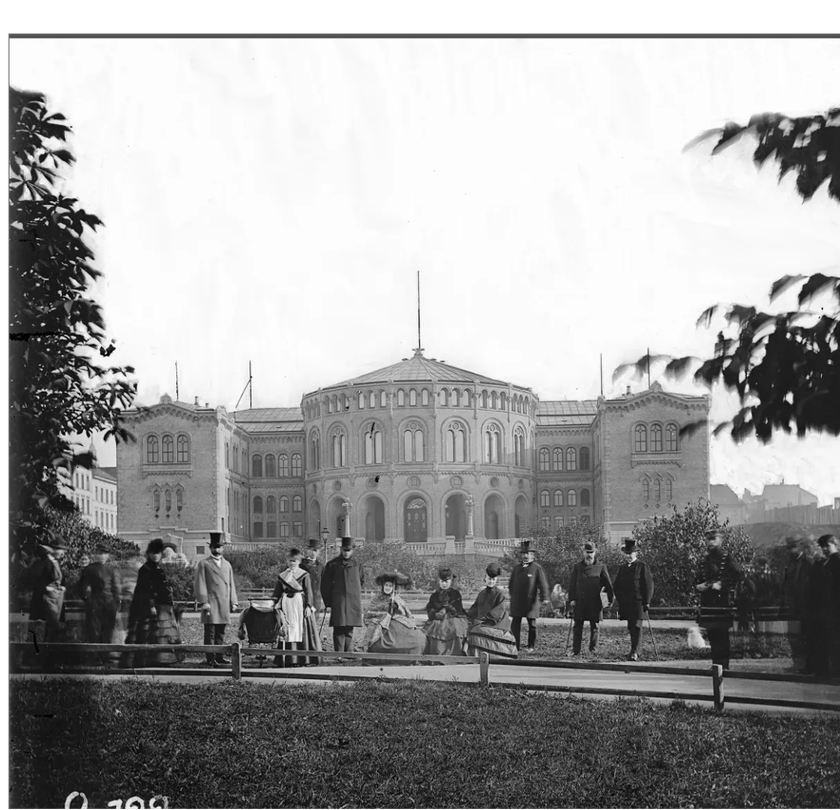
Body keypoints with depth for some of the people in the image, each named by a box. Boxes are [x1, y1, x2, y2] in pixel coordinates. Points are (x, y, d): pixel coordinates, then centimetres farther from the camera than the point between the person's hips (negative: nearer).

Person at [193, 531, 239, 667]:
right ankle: (211, 659, -6)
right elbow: (199, 584, -4)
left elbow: (231, 584, 20)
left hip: (224, 604, 5)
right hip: (211, 604, -5)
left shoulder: (227, 565, 19)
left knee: (221, 632, 9)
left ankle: (219, 656, 14)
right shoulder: (204, 564, 2)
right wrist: (203, 602, -12)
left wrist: (233, 602, 11)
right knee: (210, 632, -6)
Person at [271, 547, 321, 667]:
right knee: (286, 632, 0)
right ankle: (289, 659, 3)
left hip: (300, 605, -3)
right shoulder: (283, 576, 12)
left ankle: (302, 659, -3)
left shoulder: (305, 575, 2)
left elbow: (308, 592, -3)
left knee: (300, 631, -5)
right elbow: (277, 593, 13)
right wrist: (273, 602, 1)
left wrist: (308, 606, -12)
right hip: (286, 606, 3)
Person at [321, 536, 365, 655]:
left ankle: (349, 653, 9)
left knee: (349, 630, 5)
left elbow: (362, 581, 24)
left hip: (353, 602, 3)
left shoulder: (357, 564, 10)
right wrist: (328, 602, 1)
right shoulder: (332, 564, 2)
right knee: (339, 630, -8)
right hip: (338, 602, -3)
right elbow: (325, 584, 4)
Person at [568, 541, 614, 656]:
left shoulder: (600, 567, 5)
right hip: (579, 602, 1)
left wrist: (610, 599, -2)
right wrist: (571, 599, -3)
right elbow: (572, 584, 7)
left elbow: (608, 584, 5)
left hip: (595, 603, -1)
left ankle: (593, 650, 10)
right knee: (577, 626, 1)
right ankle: (575, 650, 4)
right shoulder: (577, 567, 9)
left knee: (594, 627, 3)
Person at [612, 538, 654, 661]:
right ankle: (635, 651, 20)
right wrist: (619, 599, 9)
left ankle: (635, 652, -18)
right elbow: (616, 585, 21)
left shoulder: (643, 567, -1)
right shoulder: (622, 568, 17)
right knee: (631, 628, 10)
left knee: (637, 627, -13)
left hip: (638, 602, -6)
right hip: (626, 604, 6)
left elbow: (649, 585, -4)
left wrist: (647, 602, -9)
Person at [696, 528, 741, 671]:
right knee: (712, 635, 9)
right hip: (707, 602, 7)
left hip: (721, 600, -7)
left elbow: (736, 575, -14)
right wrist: (699, 586, 5)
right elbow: (702, 578, 25)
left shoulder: (726, 558, -4)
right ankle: (716, 663, 14)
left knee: (722, 635, -6)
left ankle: (723, 664, -4)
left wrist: (721, 585, -18)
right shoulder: (706, 559, 17)